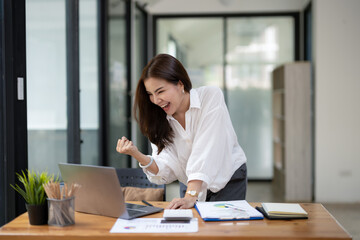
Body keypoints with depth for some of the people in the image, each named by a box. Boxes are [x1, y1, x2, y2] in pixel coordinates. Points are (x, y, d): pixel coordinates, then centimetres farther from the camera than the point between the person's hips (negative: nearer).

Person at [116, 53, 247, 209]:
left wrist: (191, 197, -37)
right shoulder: (160, 119, -5)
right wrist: (137, 155, -30)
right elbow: (167, 171, -13)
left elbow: (205, 152, -28)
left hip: (229, 180, -3)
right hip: (198, 189, 4)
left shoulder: (211, 97, -18)